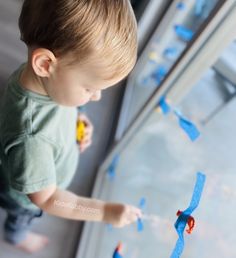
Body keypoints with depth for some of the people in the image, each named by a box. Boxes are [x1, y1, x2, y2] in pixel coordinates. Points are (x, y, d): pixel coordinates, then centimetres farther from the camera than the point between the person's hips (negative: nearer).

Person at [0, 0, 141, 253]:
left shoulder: (43, 74, -27)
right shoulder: (31, 137, -50)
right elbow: (45, 199, -34)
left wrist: (76, 120, -18)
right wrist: (105, 211, -31)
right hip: (27, 198, -5)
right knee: (23, 216, 32)